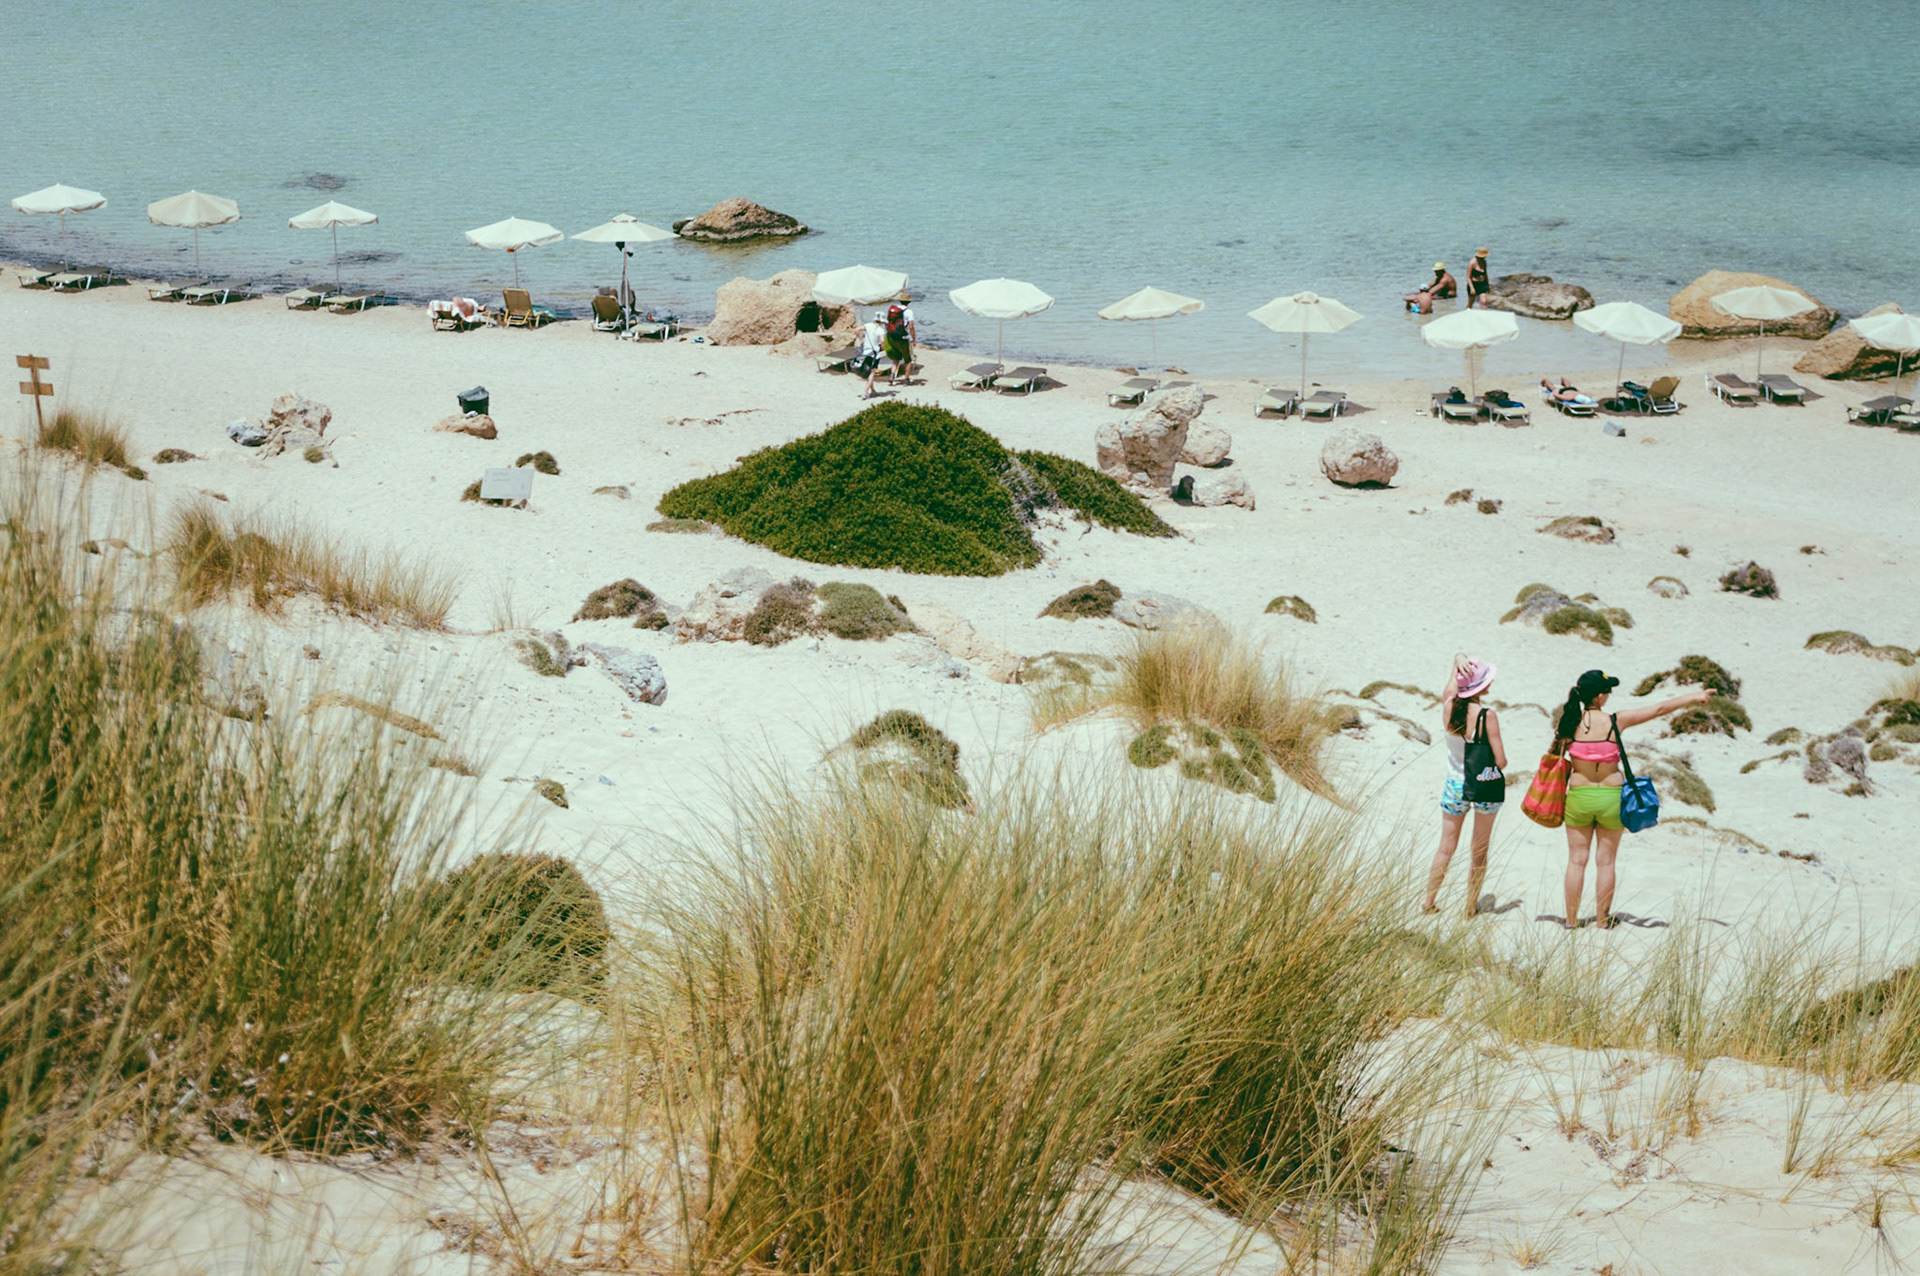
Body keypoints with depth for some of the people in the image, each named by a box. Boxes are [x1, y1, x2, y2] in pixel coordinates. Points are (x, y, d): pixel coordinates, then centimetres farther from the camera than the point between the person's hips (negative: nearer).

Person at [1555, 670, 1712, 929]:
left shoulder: (1569, 723, -11)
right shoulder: (1615, 721, -13)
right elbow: (1659, 709, -4)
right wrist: (1693, 697, 6)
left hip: (1579, 796, 1)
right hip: (1610, 796, -1)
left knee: (1577, 859, 10)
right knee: (1605, 861, 9)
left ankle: (1571, 920, 14)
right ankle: (1603, 921, 15)